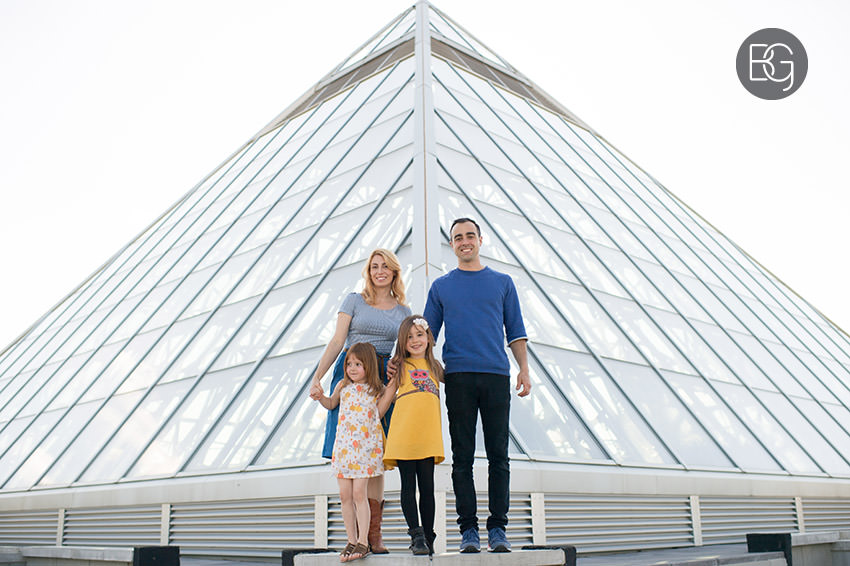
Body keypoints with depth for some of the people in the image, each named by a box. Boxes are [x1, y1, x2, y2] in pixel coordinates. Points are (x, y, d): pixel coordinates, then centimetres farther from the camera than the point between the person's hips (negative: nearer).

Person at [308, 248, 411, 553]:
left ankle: (374, 532, 3)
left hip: (385, 380, 2)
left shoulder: (404, 311, 16)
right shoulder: (355, 300, 9)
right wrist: (317, 377, -6)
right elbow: (337, 341, 3)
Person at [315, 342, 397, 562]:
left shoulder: (376, 389, 2)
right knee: (344, 495, 3)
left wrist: (391, 390, -7)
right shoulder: (343, 386, 11)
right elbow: (331, 404, 26)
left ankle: (363, 541, -2)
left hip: (365, 446, -4)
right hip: (343, 445, 4)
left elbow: (378, 414, -1)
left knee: (359, 493, -9)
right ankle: (351, 541, 14)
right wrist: (320, 396, 7)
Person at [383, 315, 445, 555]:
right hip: (403, 435, -2)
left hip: (428, 436, 2)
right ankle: (416, 536, 1)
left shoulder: (435, 367, 16)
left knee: (427, 488, 5)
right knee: (408, 486, -1)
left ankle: (429, 538, 12)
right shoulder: (399, 367, 9)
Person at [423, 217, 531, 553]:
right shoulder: (441, 287, 13)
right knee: (463, 456, 1)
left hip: (497, 375, 0)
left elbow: (516, 332, 14)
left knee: (498, 456, 1)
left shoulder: (502, 283, 14)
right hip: (459, 377, 0)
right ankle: (468, 529, 8)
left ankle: (497, 528, 9)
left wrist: (524, 369, 2)